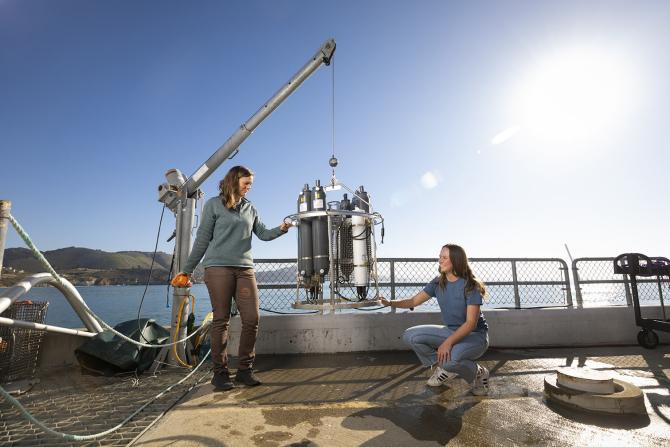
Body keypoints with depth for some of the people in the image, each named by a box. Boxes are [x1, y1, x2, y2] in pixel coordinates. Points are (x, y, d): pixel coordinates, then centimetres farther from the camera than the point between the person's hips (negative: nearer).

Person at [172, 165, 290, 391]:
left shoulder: (250, 208, 17)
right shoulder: (214, 204, 5)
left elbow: (263, 233, 11)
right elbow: (202, 239, 4)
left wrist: (280, 229, -9)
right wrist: (187, 269, 4)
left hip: (245, 268, 4)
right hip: (218, 268, -4)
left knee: (252, 318, -2)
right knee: (221, 320, 0)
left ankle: (245, 370, 12)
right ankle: (220, 372, 12)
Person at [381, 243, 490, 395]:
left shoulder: (470, 286, -19)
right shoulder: (438, 283, -2)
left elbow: (471, 323, -24)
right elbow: (414, 301, 1)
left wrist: (448, 342, -36)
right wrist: (391, 303, -16)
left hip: (475, 335, -6)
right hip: (451, 332, 6)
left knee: (450, 358, -37)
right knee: (410, 336, -12)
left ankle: (478, 373, -1)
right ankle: (445, 369, 8)